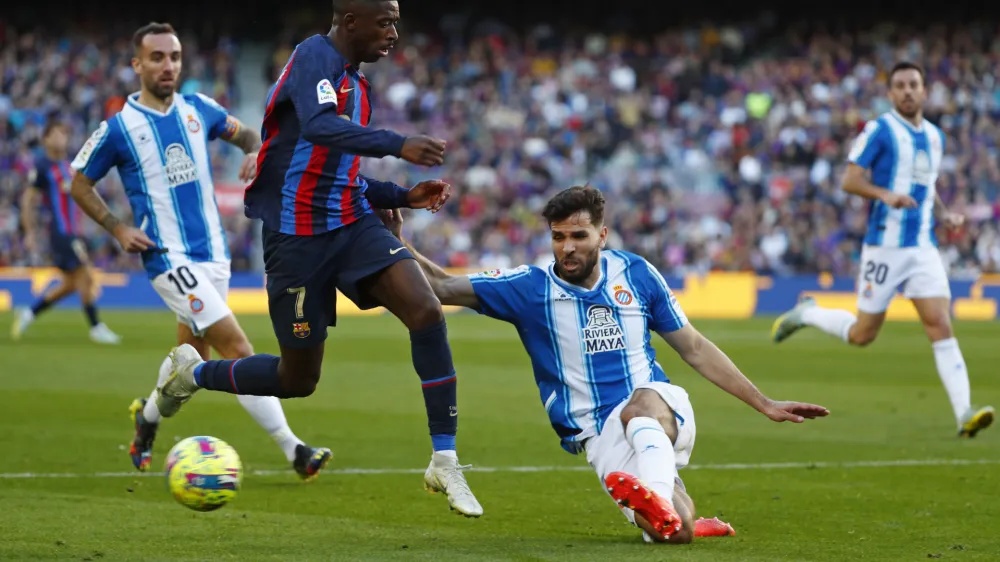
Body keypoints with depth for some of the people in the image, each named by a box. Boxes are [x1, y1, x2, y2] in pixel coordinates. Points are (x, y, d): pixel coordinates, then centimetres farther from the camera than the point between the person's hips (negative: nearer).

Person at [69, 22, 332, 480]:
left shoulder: (198, 110, 6)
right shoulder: (118, 129, -7)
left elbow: (242, 133, 23)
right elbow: (80, 184, 5)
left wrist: (256, 152, -1)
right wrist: (117, 228, -7)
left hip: (213, 253, 6)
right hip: (169, 258, -6)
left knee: (192, 356, 16)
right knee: (239, 349, -15)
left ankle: (147, 417, 43)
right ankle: (292, 449, -16)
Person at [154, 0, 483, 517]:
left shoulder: (357, 86, 15)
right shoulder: (316, 56, -12)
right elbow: (317, 126, -33)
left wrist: (407, 197, 9)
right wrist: (397, 145, -43)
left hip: (353, 223, 7)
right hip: (298, 236, -7)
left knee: (427, 311, -18)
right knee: (298, 380, 3)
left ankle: (444, 460, -14)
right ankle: (192, 373, 31)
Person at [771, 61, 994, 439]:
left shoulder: (935, 137, 14)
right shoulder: (879, 130, -7)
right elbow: (850, 181, -10)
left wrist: (945, 215, 11)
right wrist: (886, 195, -27)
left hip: (923, 248, 5)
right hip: (884, 247, -4)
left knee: (941, 327, -11)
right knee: (862, 334, 5)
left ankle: (964, 414, -18)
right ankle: (806, 314, 34)